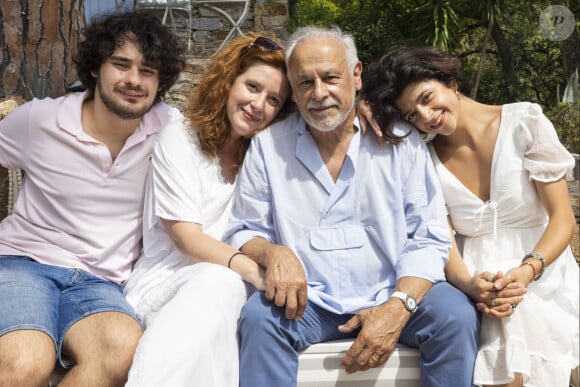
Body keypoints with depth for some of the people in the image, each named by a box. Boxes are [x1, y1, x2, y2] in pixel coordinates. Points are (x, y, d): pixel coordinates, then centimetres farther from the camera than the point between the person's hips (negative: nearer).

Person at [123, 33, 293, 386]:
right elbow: (187, 238, -10)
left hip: (232, 285, 3)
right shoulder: (179, 140, -1)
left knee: (221, 285, -34)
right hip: (168, 278, -2)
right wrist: (252, 269, -28)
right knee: (216, 280, -37)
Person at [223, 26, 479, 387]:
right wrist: (272, 252, -18)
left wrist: (397, 308, -20)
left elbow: (428, 239, -4)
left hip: (392, 295, 1)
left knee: (456, 315, -24)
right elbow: (244, 232, 7)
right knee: (259, 316, -29)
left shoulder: (402, 140, -1)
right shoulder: (268, 146, 2)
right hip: (307, 300, 0)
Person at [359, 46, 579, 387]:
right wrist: (468, 284, -25)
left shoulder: (525, 122, -3)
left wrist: (527, 271, -23)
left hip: (542, 279, -1)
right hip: (477, 282, 1)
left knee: (518, 319, -31)